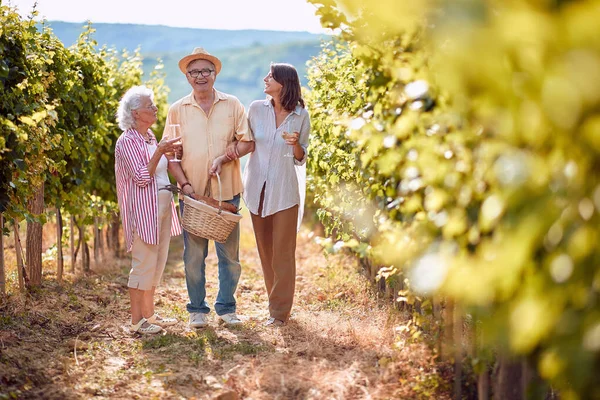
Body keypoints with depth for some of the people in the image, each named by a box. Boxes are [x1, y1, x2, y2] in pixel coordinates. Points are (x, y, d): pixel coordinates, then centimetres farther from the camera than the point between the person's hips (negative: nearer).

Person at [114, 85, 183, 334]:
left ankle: (149, 314, 20)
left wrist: (168, 154, 11)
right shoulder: (127, 141, -12)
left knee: (156, 263, 12)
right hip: (143, 209, -9)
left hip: (162, 207, 9)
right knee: (143, 264, -6)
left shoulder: (150, 137, 15)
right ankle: (136, 320, 1)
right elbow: (141, 177, -19)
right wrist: (160, 151, -21)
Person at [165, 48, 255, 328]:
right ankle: (197, 309, 16)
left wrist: (229, 154, -16)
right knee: (193, 254, 3)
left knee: (229, 254, 6)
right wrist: (185, 183, -10)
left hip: (227, 191, 0)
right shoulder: (177, 110, 5)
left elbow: (248, 141, 3)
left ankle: (226, 307, 20)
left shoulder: (232, 105, 5)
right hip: (193, 193, 0)